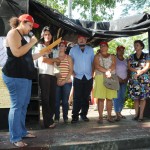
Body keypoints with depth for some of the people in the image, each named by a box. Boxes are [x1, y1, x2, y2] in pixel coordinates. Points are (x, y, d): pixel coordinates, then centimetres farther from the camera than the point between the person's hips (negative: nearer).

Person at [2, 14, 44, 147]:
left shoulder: (21, 36, 22)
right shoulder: (13, 33, -6)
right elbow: (17, 53, -21)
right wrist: (31, 43, -11)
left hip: (24, 75, 10)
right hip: (15, 75, -10)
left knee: (24, 105, 13)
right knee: (17, 105, -8)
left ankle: (22, 131, 24)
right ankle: (15, 138, -1)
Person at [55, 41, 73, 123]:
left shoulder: (68, 57, 8)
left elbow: (71, 70, 1)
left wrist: (64, 81, -9)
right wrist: (56, 80, -5)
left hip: (67, 82, -1)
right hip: (57, 82, 1)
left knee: (65, 101, 0)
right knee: (56, 100, -2)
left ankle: (65, 117, 9)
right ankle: (56, 117, 6)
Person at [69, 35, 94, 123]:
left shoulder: (90, 50, 10)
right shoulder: (73, 50, 6)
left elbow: (93, 62, 12)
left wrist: (92, 72, 3)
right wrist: (72, 72, -3)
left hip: (88, 77, 2)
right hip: (78, 77, -2)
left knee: (86, 97, 6)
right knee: (77, 98, -7)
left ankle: (84, 114, 16)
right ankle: (75, 116, -3)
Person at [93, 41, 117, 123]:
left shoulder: (112, 57, 17)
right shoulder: (97, 56, 12)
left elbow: (113, 65, -1)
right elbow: (97, 66, -6)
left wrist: (108, 71, -20)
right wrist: (106, 71, -16)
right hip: (100, 78, -2)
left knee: (109, 98, 1)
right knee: (101, 98, -6)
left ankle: (109, 116, 7)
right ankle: (100, 116, -4)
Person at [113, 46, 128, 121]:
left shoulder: (125, 60, 15)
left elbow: (127, 70, 17)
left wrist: (127, 78, 1)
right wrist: (118, 78, -14)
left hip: (124, 81, 6)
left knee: (122, 97, 6)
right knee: (117, 97, -11)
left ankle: (119, 113, 14)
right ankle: (117, 115, -12)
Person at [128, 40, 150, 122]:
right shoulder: (131, 57, 14)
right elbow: (129, 67, 6)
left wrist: (139, 73, -17)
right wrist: (136, 70, -12)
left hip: (143, 78, -2)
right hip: (133, 79, 3)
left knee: (142, 97, -4)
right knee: (135, 97, 2)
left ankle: (141, 115, 0)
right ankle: (136, 114, 9)